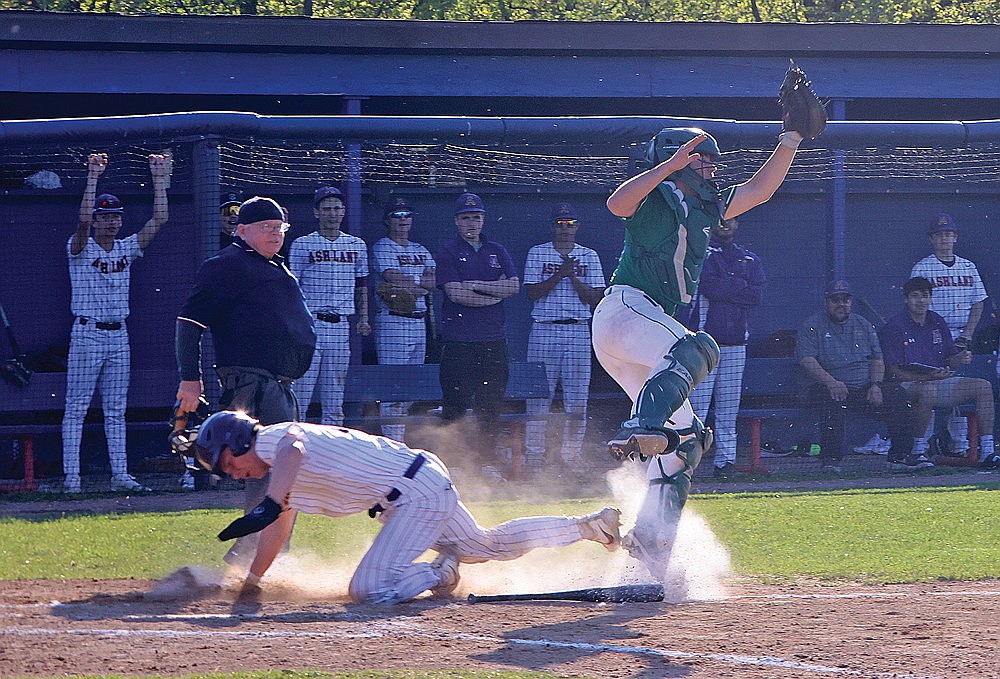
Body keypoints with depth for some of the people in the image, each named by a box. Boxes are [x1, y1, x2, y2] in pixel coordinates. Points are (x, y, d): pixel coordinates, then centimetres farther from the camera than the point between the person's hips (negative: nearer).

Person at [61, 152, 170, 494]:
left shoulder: (127, 248, 9)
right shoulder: (81, 248, -4)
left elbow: (159, 219, 2)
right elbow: (83, 220, -25)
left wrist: (159, 179, -4)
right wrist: (92, 178, -29)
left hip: (118, 336, 5)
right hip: (87, 334, -5)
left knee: (116, 410, 9)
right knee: (76, 408, -4)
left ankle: (120, 474, 10)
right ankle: (71, 476, -5)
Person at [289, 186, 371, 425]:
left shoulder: (356, 245, 13)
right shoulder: (302, 245, 1)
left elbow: (361, 286, 20)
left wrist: (363, 318, 9)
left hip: (341, 325, 4)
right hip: (310, 323, -4)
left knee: (335, 391, 6)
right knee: (301, 389, -9)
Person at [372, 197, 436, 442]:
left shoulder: (420, 251, 19)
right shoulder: (382, 248, -1)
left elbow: (434, 281, 5)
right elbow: (392, 277, -17)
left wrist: (408, 282, -11)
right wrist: (420, 281, -6)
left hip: (419, 322, 7)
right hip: (393, 320, -7)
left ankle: (400, 438, 11)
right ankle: (392, 441, -11)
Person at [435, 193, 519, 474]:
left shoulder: (497, 251, 16)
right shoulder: (448, 252, 3)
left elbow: (513, 286, 3)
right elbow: (454, 293, -10)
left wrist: (476, 285, -7)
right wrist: (495, 293, -5)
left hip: (493, 339, 4)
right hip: (459, 339, -4)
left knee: (491, 403, 3)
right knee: (456, 401, -7)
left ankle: (486, 461, 9)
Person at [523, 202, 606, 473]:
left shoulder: (588, 256, 10)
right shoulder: (537, 254, 7)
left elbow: (595, 298, 4)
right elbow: (532, 292, -4)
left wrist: (573, 278, -9)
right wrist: (560, 274, -12)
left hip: (578, 331, 1)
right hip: (544, 330, -1)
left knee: (577, 396, -1)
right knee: (539, 396, -3)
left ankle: (571, 455, 5)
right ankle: (534, 455, 0)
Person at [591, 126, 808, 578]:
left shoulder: (703, 209, 25)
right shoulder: (655, 197, 0)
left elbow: (758, 190, 30)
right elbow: (617, 204, -23)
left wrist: (791, 140, 24)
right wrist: (670, 165, -24)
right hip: (624, 308, -10)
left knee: (686, 438, 6)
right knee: (695, 349, -38)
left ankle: (650, 541, 2)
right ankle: (641, 429, -60)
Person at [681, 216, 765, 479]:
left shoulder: (750, 260, 17)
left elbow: (757, 297, 1)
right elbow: (710, 287, -13)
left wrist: (725, 289, -5)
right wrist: (741, 286, -1)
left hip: (736, 342, 4)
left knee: (728, 408, 3)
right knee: (696, 404, -10)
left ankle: (725, 459, 6)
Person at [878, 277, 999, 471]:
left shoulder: (938, 323, 13)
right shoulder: (894, 327, -8)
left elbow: (949, 361, 17)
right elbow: (897, 373, -14)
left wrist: (961, 358, -8)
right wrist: (930, 376, -26)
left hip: (939, 382, 7)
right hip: (909, 385, -7)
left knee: (983, 387, -9)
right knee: (928, 391, -41)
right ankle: (917, 453, -30)